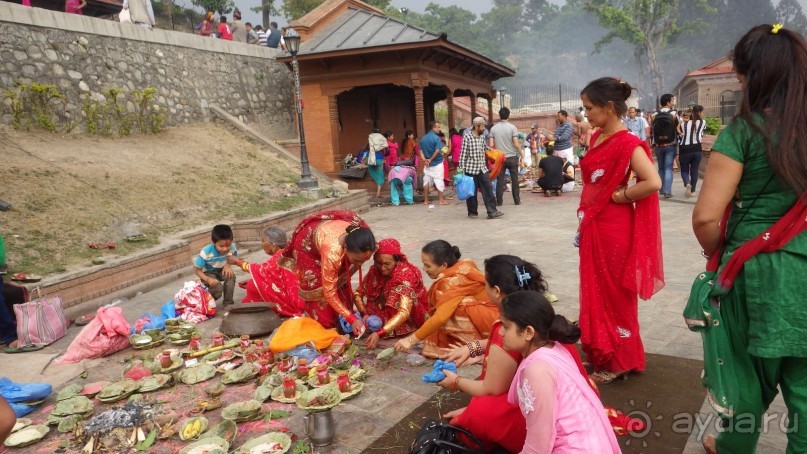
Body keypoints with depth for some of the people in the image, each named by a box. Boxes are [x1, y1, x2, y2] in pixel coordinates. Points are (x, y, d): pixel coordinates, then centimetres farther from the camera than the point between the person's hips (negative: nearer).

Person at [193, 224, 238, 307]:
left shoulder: (232, 248, -23)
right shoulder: (206, 252, -32)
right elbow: (197, 270, -20)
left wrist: (227, 265, -24)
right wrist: (208, 279, -37)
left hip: (222, 271, 3)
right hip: (208, 273, -3)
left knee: (231, 276, -30)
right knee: (218, 288, -30)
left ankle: (228, 303, -12)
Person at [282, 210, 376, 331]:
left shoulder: (364, 243, -32)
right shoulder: (332, 253, -48)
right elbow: (329, 293, -37)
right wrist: (352, 319, -36)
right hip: (307, 241, -5)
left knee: (339, 283, 4)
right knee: (317, 286, -3)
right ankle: (323, 327, 14)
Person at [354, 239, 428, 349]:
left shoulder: (407, 275, -30)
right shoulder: (375, 270, -14)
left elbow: (404, 313, -39)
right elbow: (358, 294, -8)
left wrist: (379, 333, -47)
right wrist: (364, 314, -27)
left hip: (412, 318, -5)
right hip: (387, 314, 5)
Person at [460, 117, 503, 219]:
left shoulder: (482, 136, 10)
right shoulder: (467, 137, -7)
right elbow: (463, 153, -8)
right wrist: (462, 168, -11)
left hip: (483, 168, 5)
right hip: (471, 169, -5)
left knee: (488, 190, -2)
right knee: (472, 192, 5)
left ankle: (492, 211, -2)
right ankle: (472, 212, 18)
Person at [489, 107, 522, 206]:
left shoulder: (493, 128, -1)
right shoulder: (512, 127, -7)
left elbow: (491, 145, -3)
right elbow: (517, 144, -12)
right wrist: (521, 155, -2)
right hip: (512, 157, -1)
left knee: (500, 180, 6)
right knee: (514, 179, 7)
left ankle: (499, 201, 7)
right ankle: (517, 200, 11)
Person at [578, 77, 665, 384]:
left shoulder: (627, 143, -17)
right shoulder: (596, 139, 9)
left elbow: (653, 183, -28)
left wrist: (619, 196, -15)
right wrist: (584, 219, 13)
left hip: (614, 229, -8)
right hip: (593, 227, 8)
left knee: (614, 294, 4)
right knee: (596, 292, 15)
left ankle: (620, 362, 19)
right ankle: (601, 355, 29)